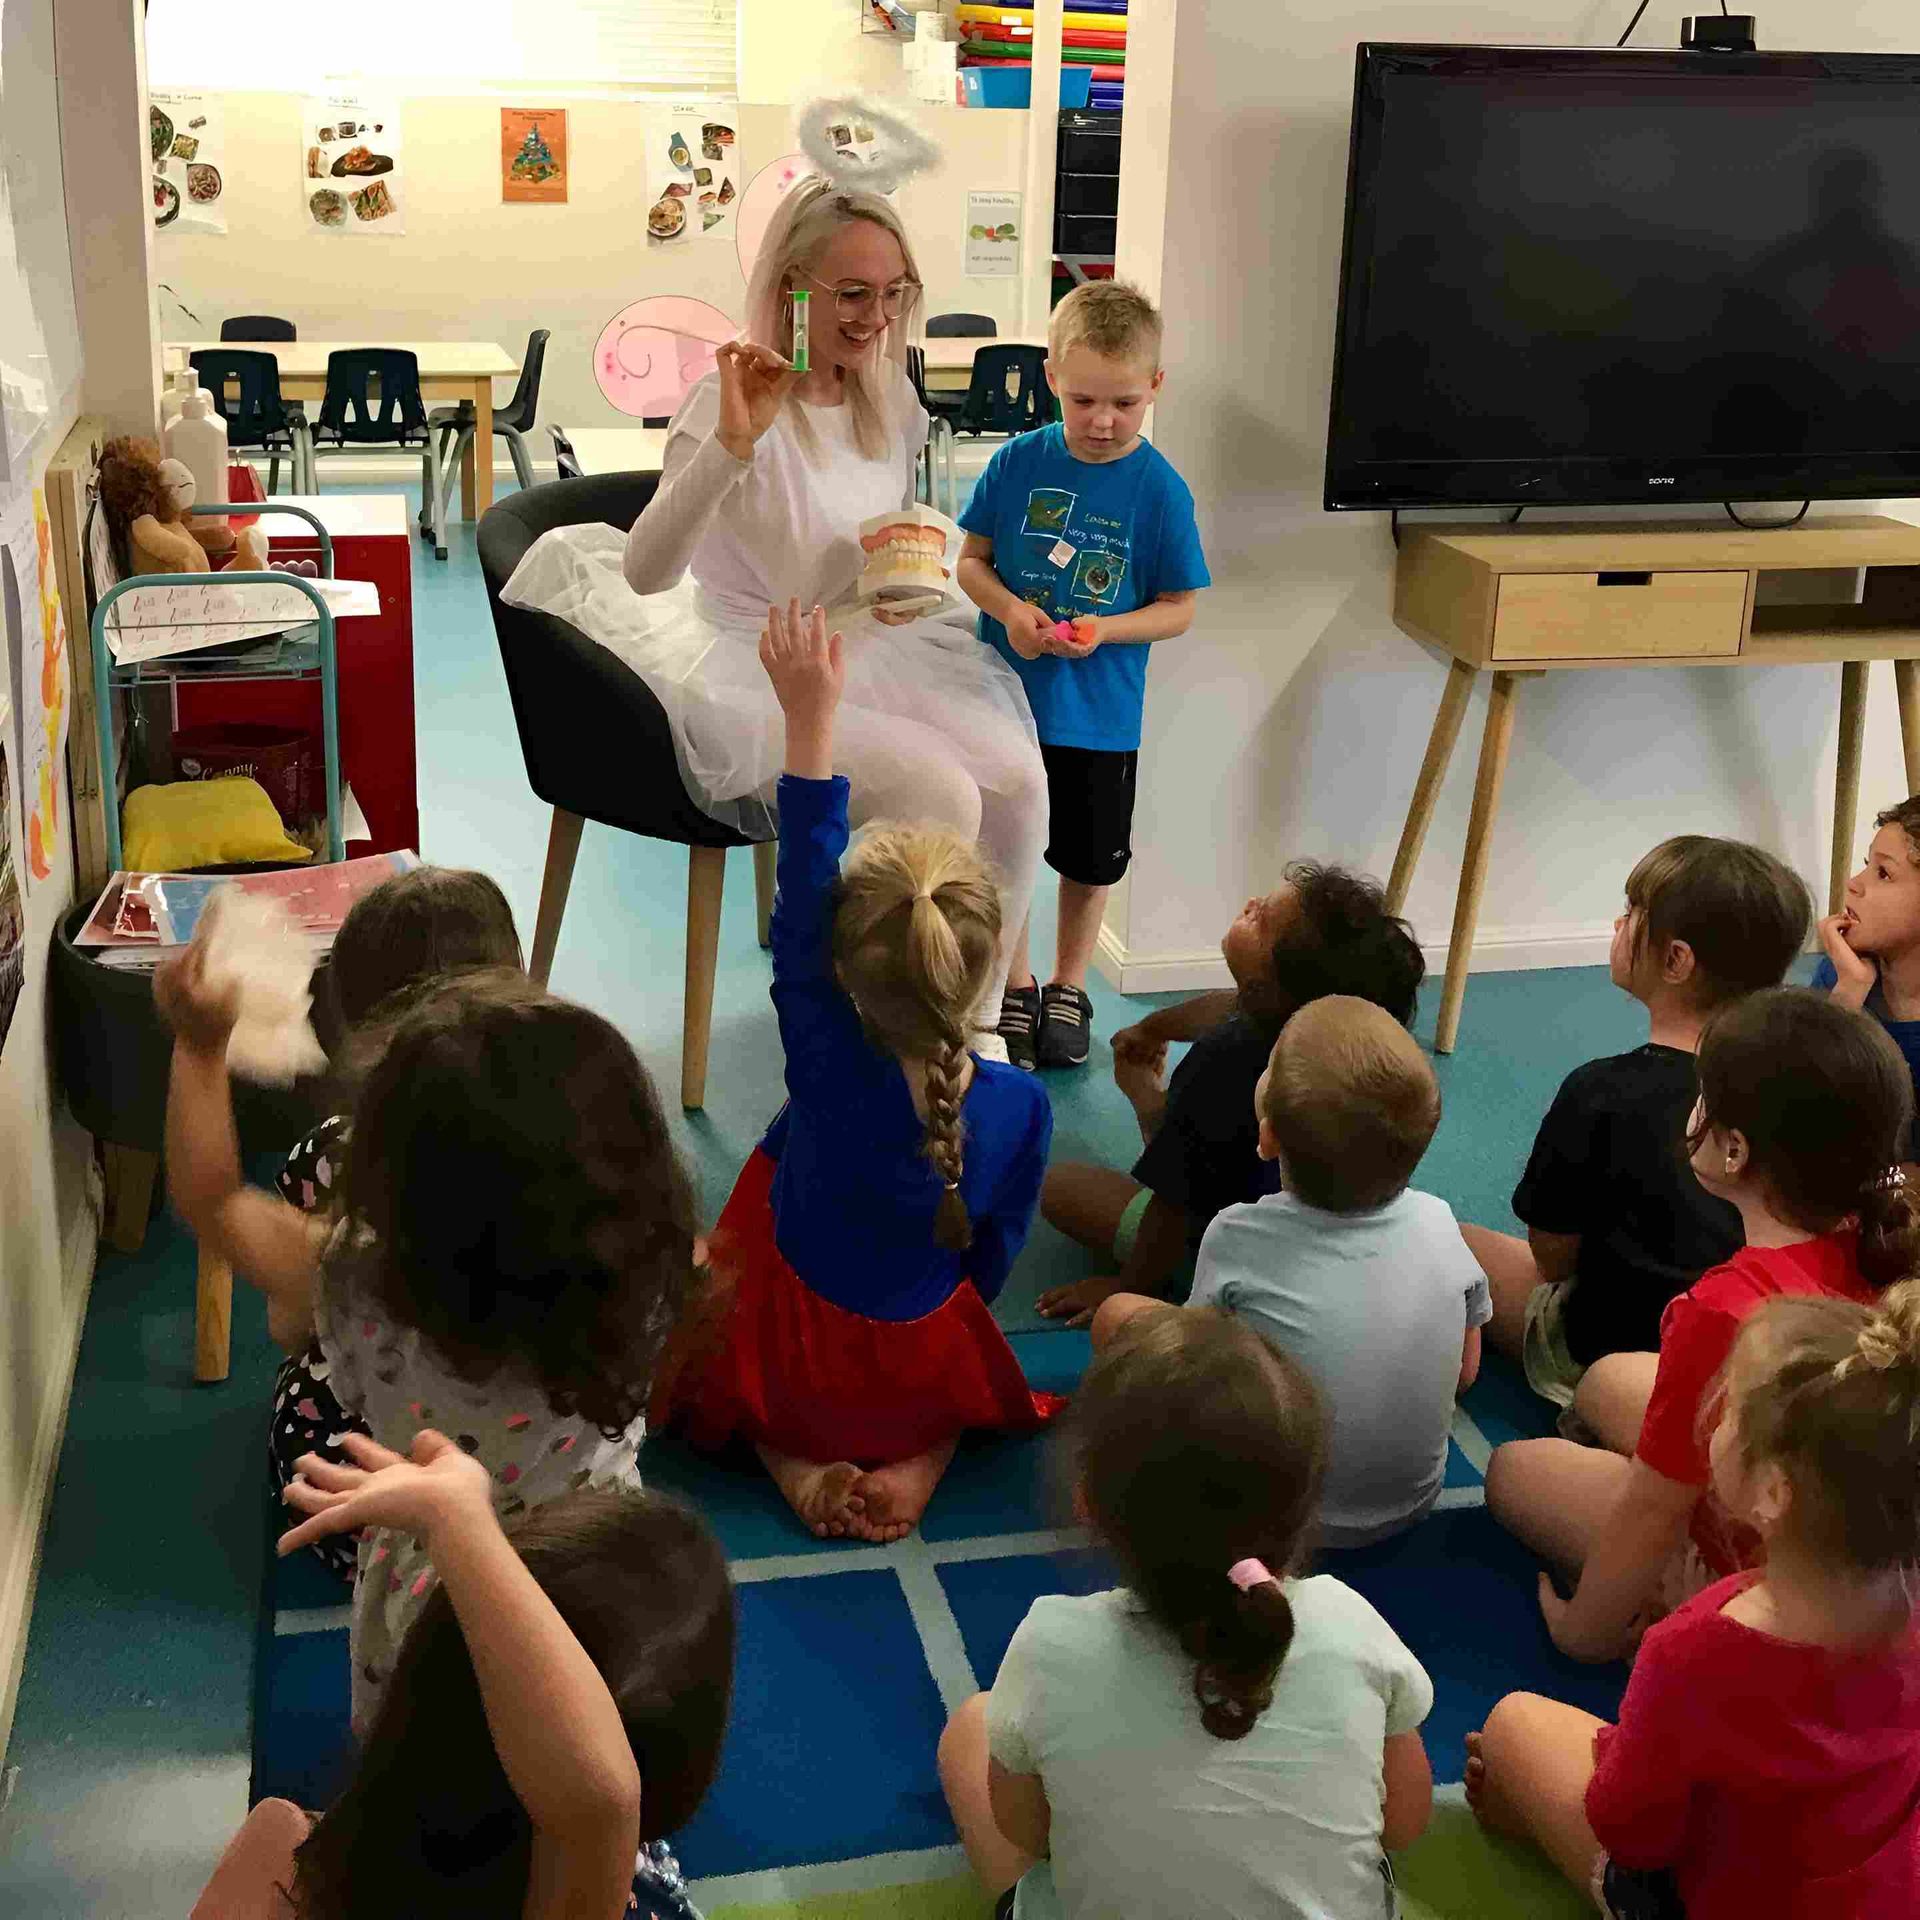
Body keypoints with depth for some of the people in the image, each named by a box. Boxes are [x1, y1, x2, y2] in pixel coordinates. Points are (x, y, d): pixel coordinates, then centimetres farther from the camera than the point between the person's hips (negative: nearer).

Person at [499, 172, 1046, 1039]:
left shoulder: (896, 410, 5)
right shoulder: (734, 404, -16)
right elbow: (644, 571, -28)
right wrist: (730, 445, -39)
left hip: (859, 652, 7)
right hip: (751, 676, -7)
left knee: (1018, 779, -17)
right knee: (940, 796, -27)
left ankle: (975, 1017, 1)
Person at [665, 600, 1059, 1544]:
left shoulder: (831, 1072, -30)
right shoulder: (1021, 1107, -23)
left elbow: (799, 904, -25)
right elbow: (992, 1255, -7)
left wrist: (809, 720, -25)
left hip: (784, 1367, -2)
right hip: (925, 1377, 2)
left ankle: (791, 1460, 7)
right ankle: (918, 1461, 6)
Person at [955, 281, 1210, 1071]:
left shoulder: (1160, 488, -12)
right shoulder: (1018, 462, -8)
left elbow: (1180, 608, -7)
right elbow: (970, 560, 1)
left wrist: (1103, 630, -23)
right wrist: (1008, 608, -18)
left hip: (1100, 712, -1)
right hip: (1006, 697, 1)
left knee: (1089, 858, 15)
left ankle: (1067, 988, 36)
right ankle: (1015, 988, 32)